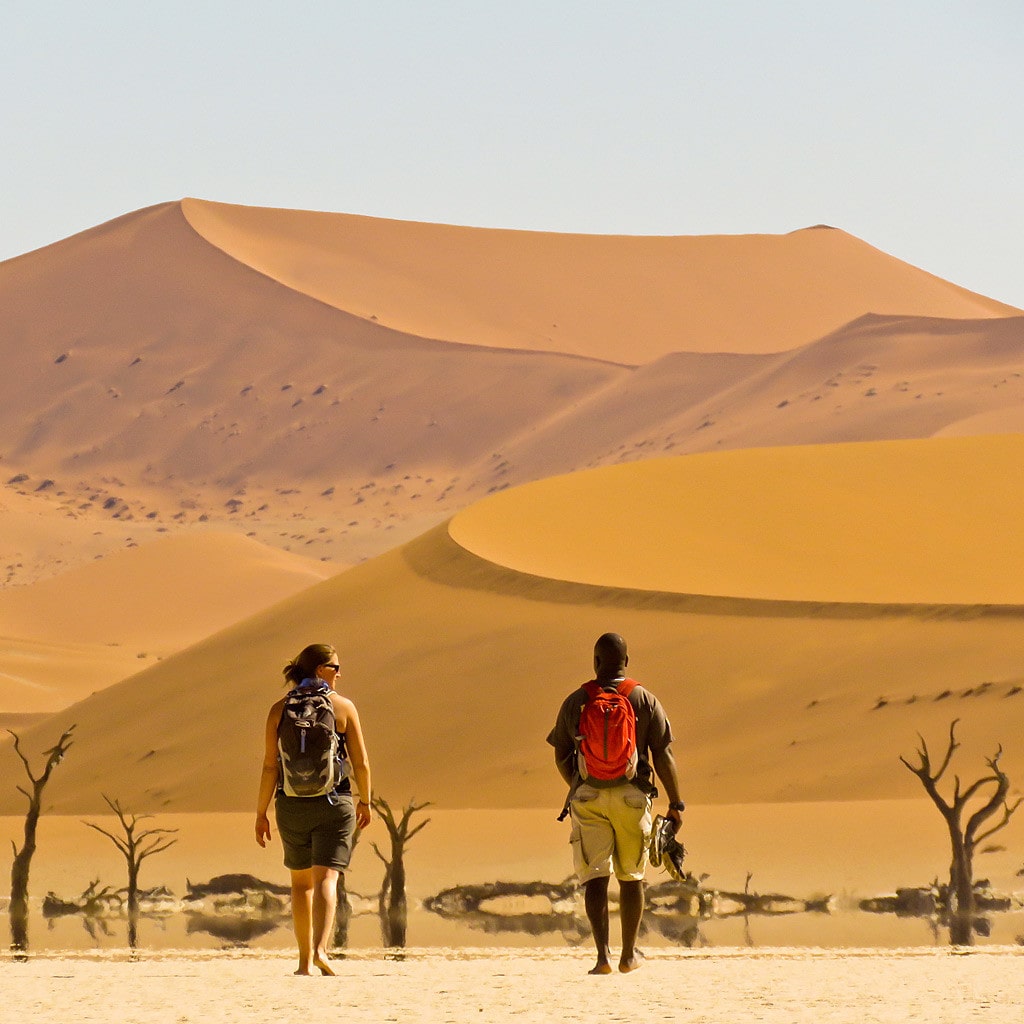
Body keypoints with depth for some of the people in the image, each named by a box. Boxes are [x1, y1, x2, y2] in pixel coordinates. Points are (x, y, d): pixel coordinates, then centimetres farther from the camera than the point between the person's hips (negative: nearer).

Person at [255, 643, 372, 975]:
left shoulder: (280, 710, 1)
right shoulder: (343, 707, -2)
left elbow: (270, 766, -3)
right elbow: (361, 763, -1)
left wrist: (261, 813, 4)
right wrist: (365, 802, 14)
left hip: (292, 805, 2)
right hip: (334, 803, -2)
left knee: (301, 880, 17)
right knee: (326, 879, -6)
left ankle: (305, 959, 20)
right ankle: (320, 949, -28)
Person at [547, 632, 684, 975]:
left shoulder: (575, 702, 3)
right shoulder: (645, 700, -1)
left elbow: (561, 757, 10)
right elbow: (663, 756, -3)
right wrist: (675, 803, 3)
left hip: (587, 797, 0)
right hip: (632, 795, 0)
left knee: (595, 877, -2)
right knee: (631, 876, 14)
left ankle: (603, 954, -16)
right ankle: (629, 955, 23)